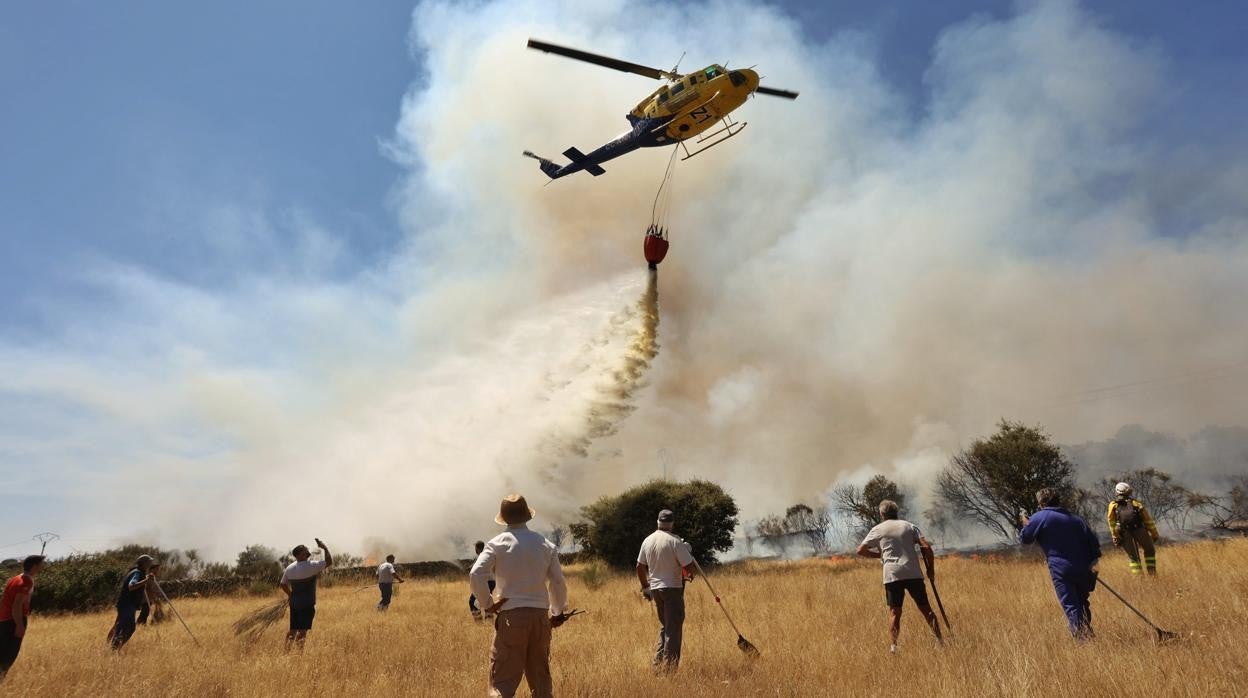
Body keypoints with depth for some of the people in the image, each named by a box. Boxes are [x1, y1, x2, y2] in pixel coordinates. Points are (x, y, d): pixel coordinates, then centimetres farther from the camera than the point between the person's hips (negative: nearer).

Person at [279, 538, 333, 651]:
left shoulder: (289, 568, 6)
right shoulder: (311, 566, -16)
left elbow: (283, 584, 14)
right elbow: (329, 562, -13)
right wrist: (324, 547, -6)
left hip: (294, 603, 6)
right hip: (307, 604, -6)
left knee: (292, 630, 14)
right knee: (302, 631, -4)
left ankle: (287, 651, 15)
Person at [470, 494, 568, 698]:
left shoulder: (497, 543, -4)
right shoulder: (546, 545, 6)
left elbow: (476, 575, -14)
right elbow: (558, 582, 7)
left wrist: (488, 604, -2)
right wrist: (558, 612, 21)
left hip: (511, 616, -3)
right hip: (540, 615, 3)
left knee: (502, 679, 1)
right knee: (541, 678, 15)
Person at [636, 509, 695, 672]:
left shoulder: (647, 540, 4)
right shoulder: (675, 542, -14)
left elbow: (640, 567, 11)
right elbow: (688, 567, -16)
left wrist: (645, 587, 22)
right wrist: (689, 575, 7)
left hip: (655, 589, 6)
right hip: (672, 588, -6)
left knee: (665, 626, 20)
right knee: (674, 628, 2)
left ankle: (658, 663, 18)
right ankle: (669, 666, 1)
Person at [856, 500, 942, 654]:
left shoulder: (878, 529, 8)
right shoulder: (909, 526, 13)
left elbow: (861, 550, 5)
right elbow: (926, 547, 3)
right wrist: (931, 569, 11)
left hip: (892, 575, -2)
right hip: (914, 573, 2)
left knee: (894, 612, 1)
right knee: (926, 608, 11)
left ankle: (893, 646, -5)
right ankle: (940, 640, 12)